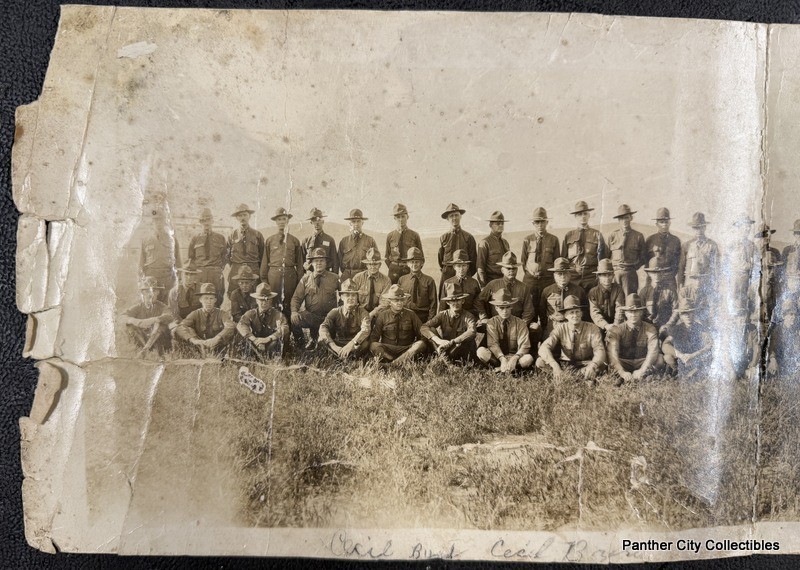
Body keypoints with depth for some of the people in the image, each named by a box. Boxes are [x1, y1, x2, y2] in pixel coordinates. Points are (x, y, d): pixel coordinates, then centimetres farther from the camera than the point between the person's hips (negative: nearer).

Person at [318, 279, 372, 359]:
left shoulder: (362, 312, -6)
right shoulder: (335, 312, -2)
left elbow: (366, 330, -25)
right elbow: (323, 328, -18)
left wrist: (351, 344, -41)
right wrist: (334, 347, -35)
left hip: (356, 346, -2)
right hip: (338, 345, 2)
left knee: (365, 342, -34)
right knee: (322, 338, -24)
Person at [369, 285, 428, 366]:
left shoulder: (411, 314, 5)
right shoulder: (382, 316, 3)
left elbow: (422, 335, 4)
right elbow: (373, 338, 2)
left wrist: (415, 349, -18)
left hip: (407, 350, 0)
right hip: (387, 350, 0)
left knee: (421, 344, -30)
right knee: (374, 346, -31)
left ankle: (393, 364, -34)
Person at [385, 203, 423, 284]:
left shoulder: (414, 235, 5)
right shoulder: (390, 236, 8)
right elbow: (387, 256, 13)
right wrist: (390, 271, 1)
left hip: (410, 270, -1)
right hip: (394, 271, 1)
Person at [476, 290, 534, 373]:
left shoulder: (520, 323, -1)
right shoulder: (491, 323, -1)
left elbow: (524, 345, -10)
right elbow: (493, 344, -13)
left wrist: (514, 358, -30)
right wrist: (502, 359, -32)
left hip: (514, 356, 0)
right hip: (497, 357, 0)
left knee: (528, 358, -32)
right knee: (481, 351, -30)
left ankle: (499, 369, -20)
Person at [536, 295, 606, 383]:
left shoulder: (592, 328, -12)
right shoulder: (560, 328, -11)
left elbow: (600, 350, -21)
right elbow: (543, 348, -23)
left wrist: (593, 366, -44)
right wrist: (555, 366, -41)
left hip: (584, 365, -1)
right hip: (564, 364, 1)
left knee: (601, 366, -33)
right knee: (540, 362, -25)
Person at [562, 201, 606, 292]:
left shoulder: (597, 235, 9)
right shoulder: (569, 236, 12)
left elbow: (603, 257, 9)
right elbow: (563, 258, 13)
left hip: (592, 277, -1)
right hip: (572, 277, 1)